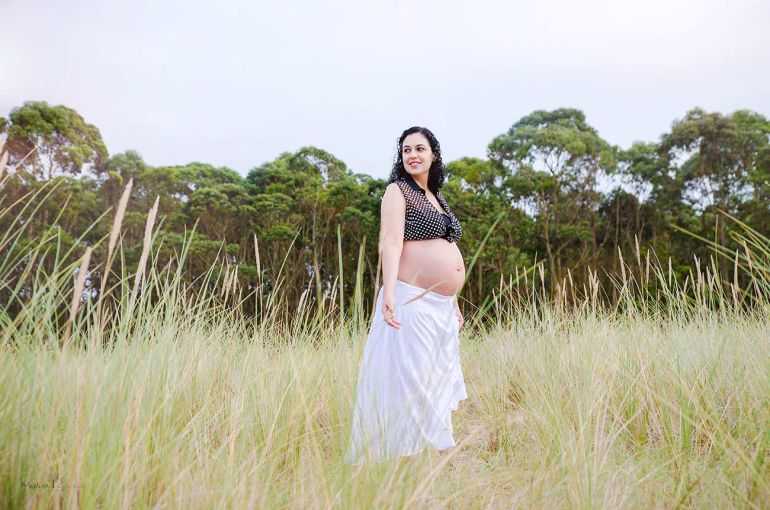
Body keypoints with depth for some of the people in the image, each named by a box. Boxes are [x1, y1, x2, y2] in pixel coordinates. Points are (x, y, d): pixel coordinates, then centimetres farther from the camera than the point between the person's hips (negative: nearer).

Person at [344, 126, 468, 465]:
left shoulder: (436, 198, 21)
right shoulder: (397, 191, -2)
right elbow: (390, 243, -17)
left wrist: (454, 302, 22)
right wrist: (389, 292, -30)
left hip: (441, 308, 8)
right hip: (411, 301, -8)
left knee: (439, 382, 12)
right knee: (408, 381, -5)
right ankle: (402, 457, 4)